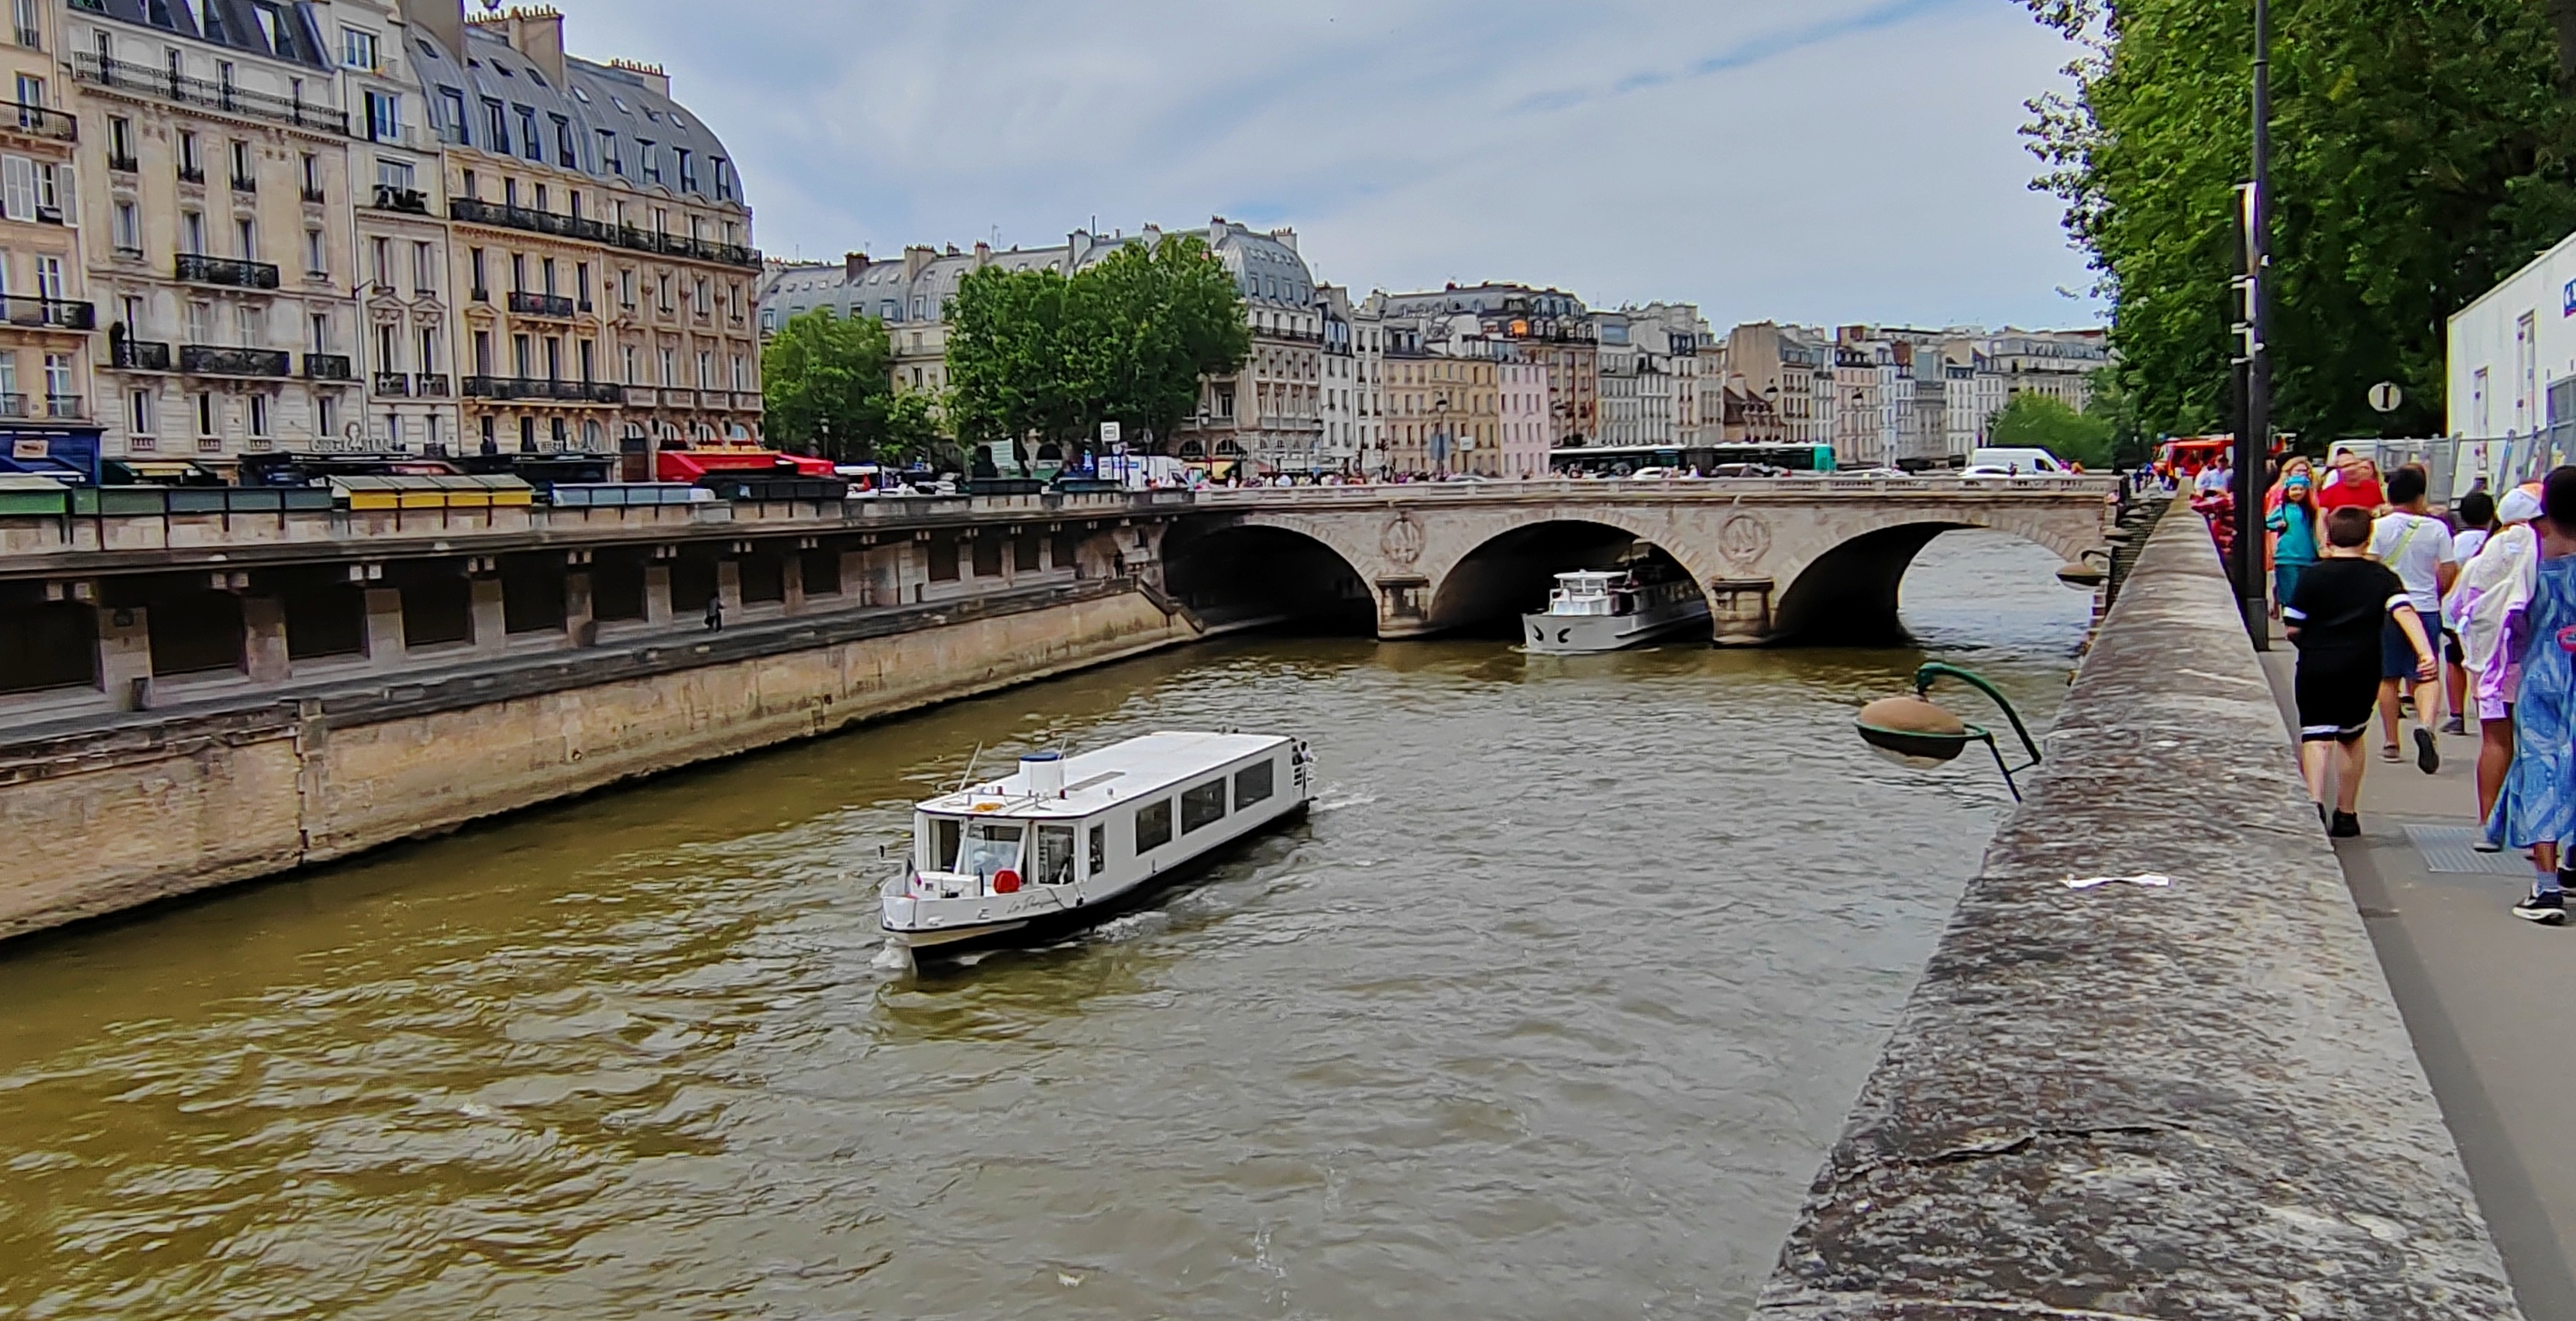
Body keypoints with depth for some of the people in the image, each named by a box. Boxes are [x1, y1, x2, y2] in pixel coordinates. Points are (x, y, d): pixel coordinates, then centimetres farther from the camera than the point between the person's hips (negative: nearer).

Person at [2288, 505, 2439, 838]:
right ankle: (2345, 815, 23)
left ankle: (2315, 802, -27)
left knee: (2316, 737, -3)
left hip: (2316, 669, -3)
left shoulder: (2313, 575, -1)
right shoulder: (2382, 576, 4)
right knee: (2351, 737, 19)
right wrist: (2425, 651, -22)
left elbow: (2292, 628, -3)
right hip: (2362, 671, 3)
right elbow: (2404, 613, -13)